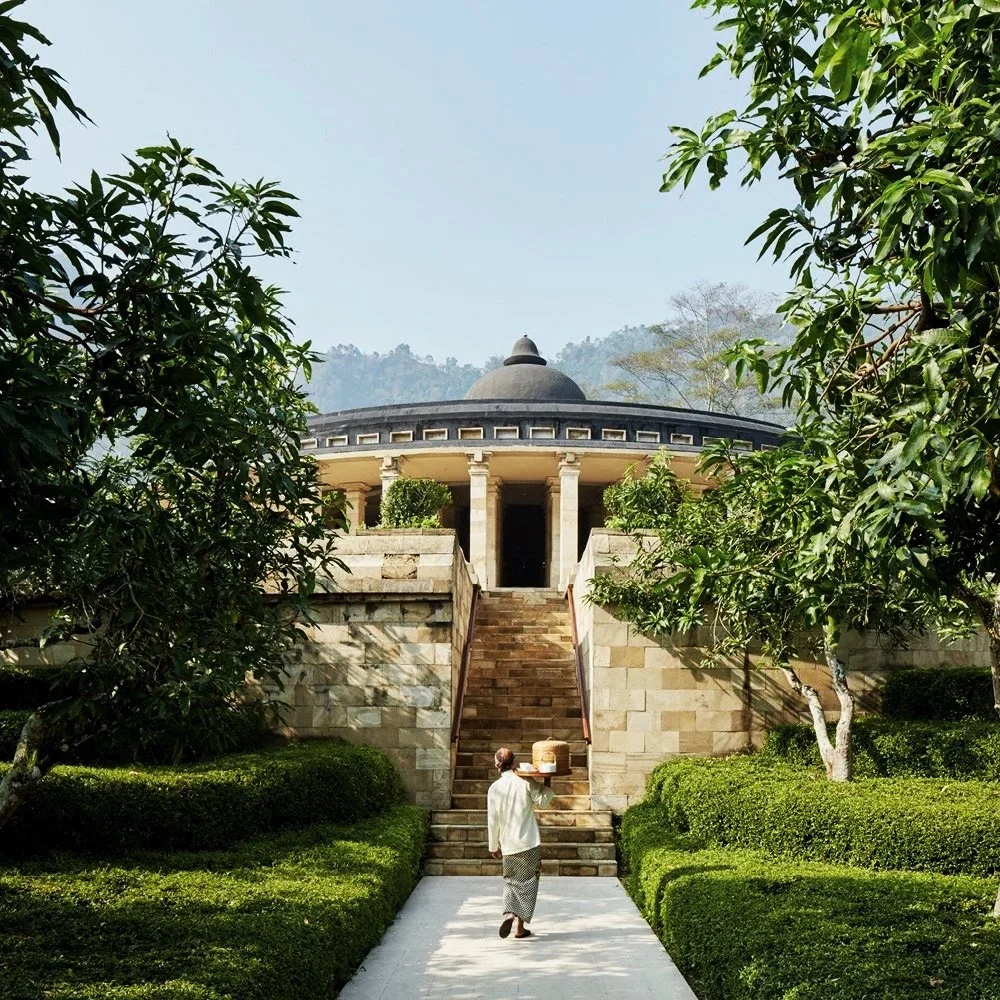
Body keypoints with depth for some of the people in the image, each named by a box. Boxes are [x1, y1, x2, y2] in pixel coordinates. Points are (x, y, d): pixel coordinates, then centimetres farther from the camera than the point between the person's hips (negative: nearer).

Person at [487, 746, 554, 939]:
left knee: (511, 881, 17)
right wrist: (547, 783, 6)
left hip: (508, 844, 2)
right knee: (527, 883, 7)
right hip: (530, 843, -1)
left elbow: (492, 820, 0)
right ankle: (521, 927, 6)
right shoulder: (525, 782, -7)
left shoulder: (494, 788, -3)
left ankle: (509, 913, -7)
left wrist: (493, 846, 10)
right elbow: (542, 802, -5)